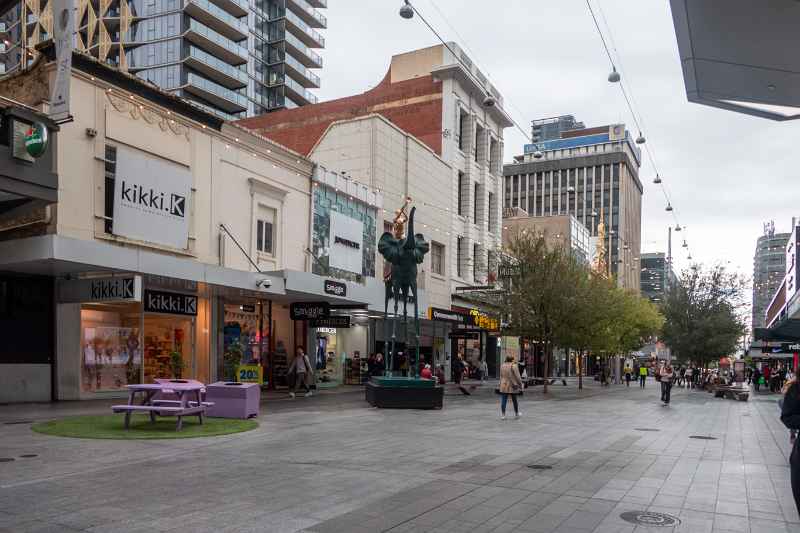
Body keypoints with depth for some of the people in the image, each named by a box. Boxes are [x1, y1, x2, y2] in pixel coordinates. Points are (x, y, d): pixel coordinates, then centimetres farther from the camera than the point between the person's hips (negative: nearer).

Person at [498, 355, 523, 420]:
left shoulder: (502, 366, 2)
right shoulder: (514, 366, -12)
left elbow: (501, 376, 9)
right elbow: (518, 377, -12)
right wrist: (520, 385, -3)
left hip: (504, 386, 2)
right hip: (512, 386, -2)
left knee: (503, 401, 1)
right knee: (514, 401, 14)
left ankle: (503, 415, -4)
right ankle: (517, 414, 28)